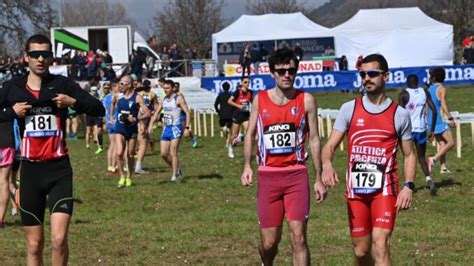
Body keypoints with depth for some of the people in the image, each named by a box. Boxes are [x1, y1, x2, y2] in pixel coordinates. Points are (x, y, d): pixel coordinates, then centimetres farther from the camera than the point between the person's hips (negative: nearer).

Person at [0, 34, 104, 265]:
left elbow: (99, 109, 1)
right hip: (30, 169, 2)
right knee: (34, 245, 6)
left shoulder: (63, 85, 2)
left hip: (59, 169, -2)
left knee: (59, 239, -15)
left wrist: (74, 102, -15)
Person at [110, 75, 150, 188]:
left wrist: (135, 119, -24)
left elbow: (147, 113, -11)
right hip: (120, 129, 1)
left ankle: (129, 177, 26)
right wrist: (111, 117, 17)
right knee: (119, 153, -14)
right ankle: (122, 177, 0)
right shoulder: (117, 96, 1)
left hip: (132, 129, -1)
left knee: (130, 155, 9)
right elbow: (112, 104, 26)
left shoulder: (137, 98, -10)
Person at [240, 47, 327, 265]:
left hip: (296, 175, -1)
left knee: (298, 236, -12)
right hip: (267, 175, 1)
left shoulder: (306, 100, 1)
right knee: (269, 241, 5)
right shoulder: (260, 100, 5)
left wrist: (319, 179, 4)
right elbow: (250, 134, 12)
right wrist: (247, 166, -3)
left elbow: (314, 139, 5)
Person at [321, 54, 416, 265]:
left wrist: (409, 186, -5)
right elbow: (330, 145, 3)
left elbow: (409, 155, 10)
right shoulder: (349, 109, 6)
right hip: (355, 188, 2)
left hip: (384, 187, -2)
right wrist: (327, 164, -20)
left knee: (380, 245, -17)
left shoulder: (399, 115, 4)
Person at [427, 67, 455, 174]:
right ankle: (434, 159, -23)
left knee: (443, 143, 13)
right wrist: (450, 118, -22)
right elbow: (443, 104, -20)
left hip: (431, 121, 8)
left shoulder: (430, 89, 14)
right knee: (450, 143, -7)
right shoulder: (441, 89, -8)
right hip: (440, 121, -8)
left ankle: (443, 167, 6)